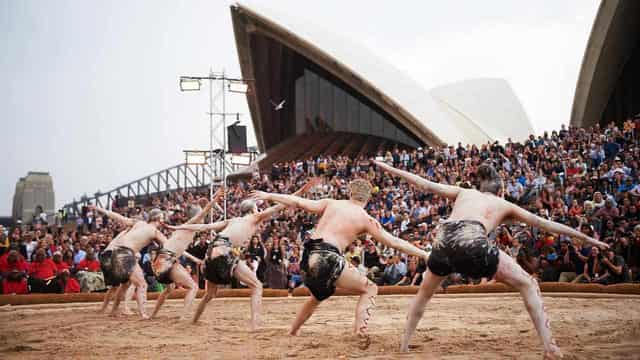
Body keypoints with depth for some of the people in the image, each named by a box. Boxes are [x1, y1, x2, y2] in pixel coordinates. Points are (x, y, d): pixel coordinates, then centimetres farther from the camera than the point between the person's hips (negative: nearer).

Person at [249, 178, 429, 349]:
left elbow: (298, 202, 12)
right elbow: (394, 242, 7)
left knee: (317, 296, 34)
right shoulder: (366, 219, 7)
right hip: (329, 259, -6)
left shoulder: (330, 203, 15)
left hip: (310, 257, 6)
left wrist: (268, 196, 22)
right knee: (369, 288, 9)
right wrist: (424, 254, 13)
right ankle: (361, 329, -13)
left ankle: (292, 332, 46)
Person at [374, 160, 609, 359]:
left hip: (443, 241, 3)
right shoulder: (504, 205, 30)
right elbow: (545, 224, 31)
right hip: (472, 244, -3)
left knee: (424, 293, 31)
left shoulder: (463, 193, 34)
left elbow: (425, 185, 32)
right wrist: (586, 238, 37)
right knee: (528, 285, 11)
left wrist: (391, 169, 42)